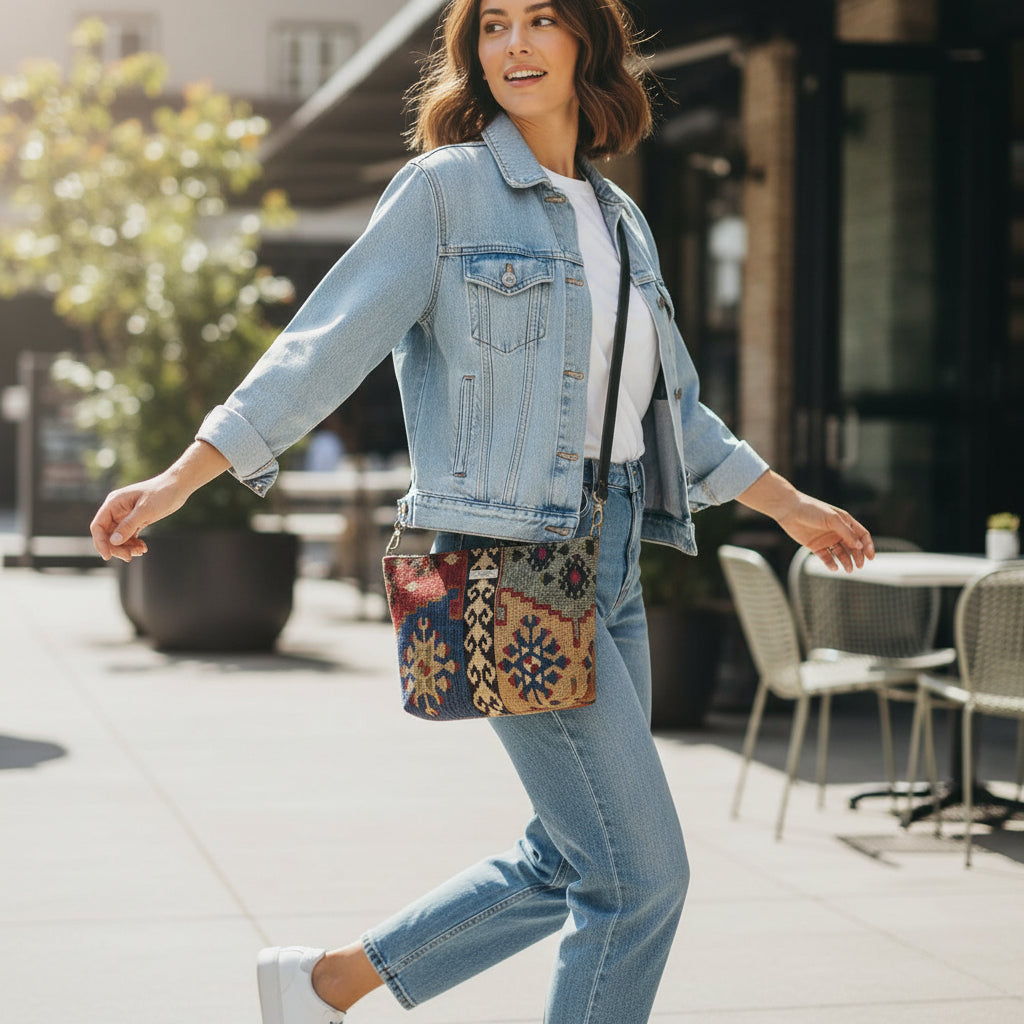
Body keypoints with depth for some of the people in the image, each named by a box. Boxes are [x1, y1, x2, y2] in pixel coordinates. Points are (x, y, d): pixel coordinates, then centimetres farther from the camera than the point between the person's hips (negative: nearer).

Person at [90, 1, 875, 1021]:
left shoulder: (618, 219, 15)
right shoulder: (445, 187, -5)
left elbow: (666, 403, 25)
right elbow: (326, 345, -9)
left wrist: (787, 504, 32)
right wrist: (179, 478, -16)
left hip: (609, 552, 8)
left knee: (569, 861, 12)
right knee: (640, 871, -7)